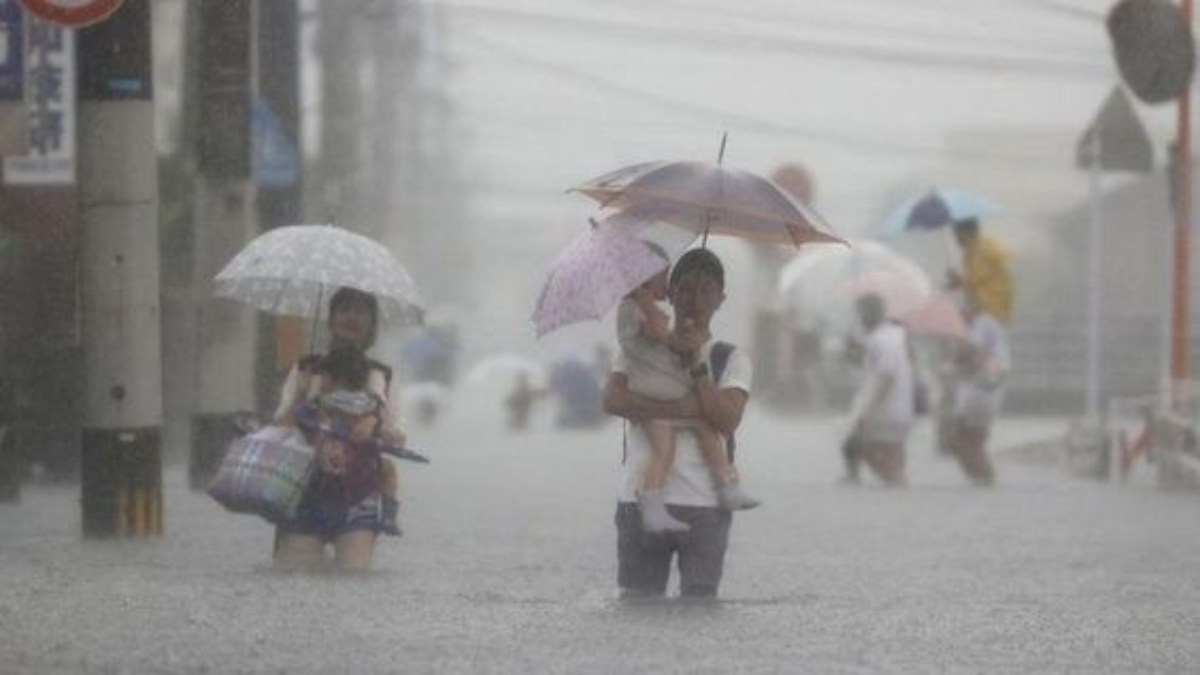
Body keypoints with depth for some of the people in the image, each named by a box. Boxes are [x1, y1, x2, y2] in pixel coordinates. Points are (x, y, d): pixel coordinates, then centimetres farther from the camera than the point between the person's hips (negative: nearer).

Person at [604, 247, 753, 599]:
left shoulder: (732, 359, 8)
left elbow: (726, 421, -7)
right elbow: (613, 399, -8)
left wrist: (696, 362, -12)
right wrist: (684, 408, -17)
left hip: (704, 506, -1)